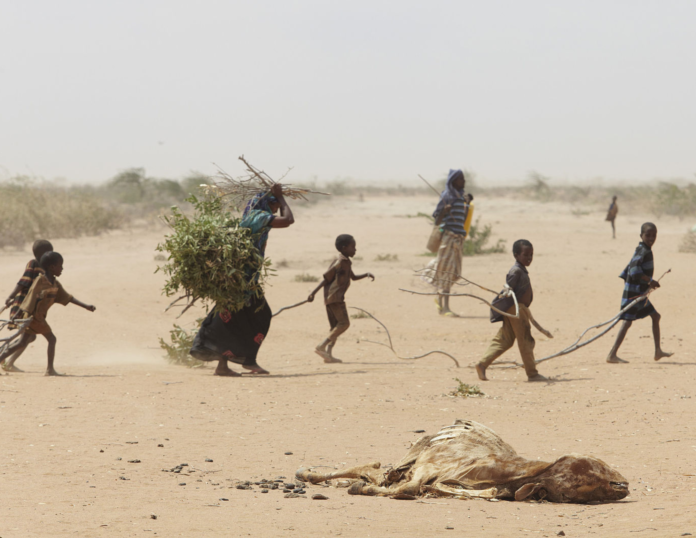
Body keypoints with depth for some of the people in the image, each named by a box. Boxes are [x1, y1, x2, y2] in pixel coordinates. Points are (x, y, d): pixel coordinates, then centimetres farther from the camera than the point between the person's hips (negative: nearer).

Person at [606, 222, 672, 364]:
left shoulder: (645, 250, 14)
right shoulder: (643, 250, -15)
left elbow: (629, 268, 20)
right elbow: (634, 270, -28)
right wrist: (650, 281, -24)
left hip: (641, 293, 11)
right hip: (634, 292, -11)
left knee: (655, 317, 18)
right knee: (627, 321, -13)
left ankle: (658, 351, 25)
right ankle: (612, 355, -14)